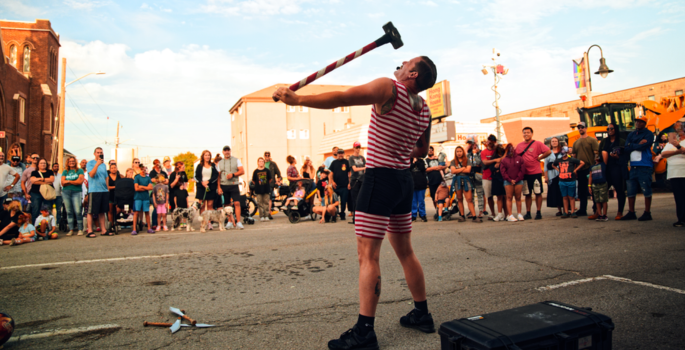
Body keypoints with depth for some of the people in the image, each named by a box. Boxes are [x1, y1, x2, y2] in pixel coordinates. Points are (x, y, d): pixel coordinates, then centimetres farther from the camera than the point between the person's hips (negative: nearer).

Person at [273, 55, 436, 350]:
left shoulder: (388, 88, -11)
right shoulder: (424, 110, 12)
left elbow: (339, 98, -16)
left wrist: (297, 99, -10)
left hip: (380, 178, -8)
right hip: (404, 179, 8)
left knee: (367, 254, -8)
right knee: (405, 250, 17)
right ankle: (422, 314, 28)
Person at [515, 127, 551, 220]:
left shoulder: (537, 144, -3)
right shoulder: (519, 145, 8)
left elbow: (548, 151, -9)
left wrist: (539, 158, -7)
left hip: (536, 172, -3)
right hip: (524, 173, 3)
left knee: (538, 193, 2)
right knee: (527, 194, 8)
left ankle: (538, 213, 9)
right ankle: (528, 213, 14)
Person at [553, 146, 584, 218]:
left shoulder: (571, 160, -2)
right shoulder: (558, 160, 9)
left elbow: (582, 163, -3)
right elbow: (553, 165, 29)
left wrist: (575, 170, -5)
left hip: (571, 181, -4)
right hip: (562, 182, 4)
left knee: (571, 197, 2)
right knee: (565, 197, 8)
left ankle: (573, 212, 6)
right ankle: (566, 212, 12)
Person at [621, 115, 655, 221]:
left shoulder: (648, 134, 0)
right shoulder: (631, 135, 16)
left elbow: (644, 146, -16)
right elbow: (626, 149, 4)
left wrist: (631, 145, -2)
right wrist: (638, 144, -9)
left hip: (644, 166, -6)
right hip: (633, 166, 6)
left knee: (646, 191, -3)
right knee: (630, 191, 8)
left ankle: (647, 213, 5)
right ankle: (631, 213, 15)